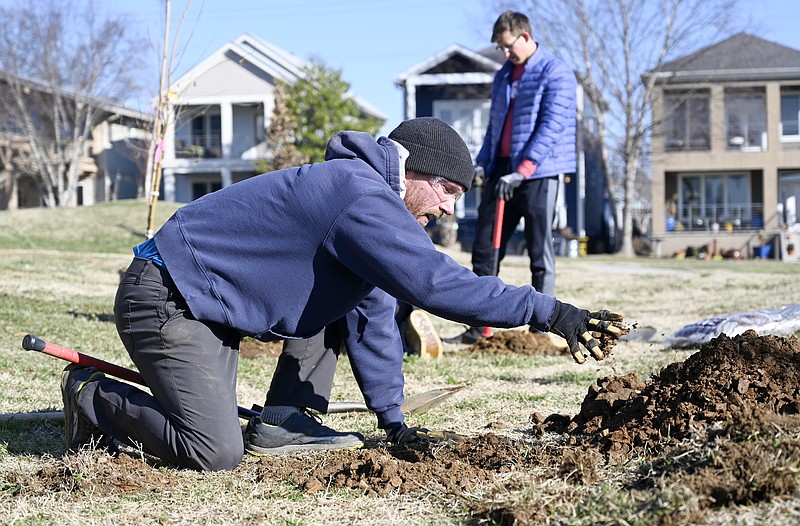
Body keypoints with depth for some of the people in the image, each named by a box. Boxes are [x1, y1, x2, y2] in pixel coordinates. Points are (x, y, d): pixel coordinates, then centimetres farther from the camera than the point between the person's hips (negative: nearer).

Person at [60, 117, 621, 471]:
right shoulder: (362, 197, -20)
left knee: (348, 292, 13)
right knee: (216, 453, -20)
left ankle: (284, 421, 8)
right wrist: (550, 312, -27)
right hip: (165, 300, -10)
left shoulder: (365, 198, 13)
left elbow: (373, 317, 17)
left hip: (211, 304, 11)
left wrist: (393, 419, 15)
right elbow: (437, 283, -30)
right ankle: (95, 397, 3)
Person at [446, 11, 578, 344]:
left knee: (540, 252, -1)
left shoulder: (556, 73, -5)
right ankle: (479, 328, 9)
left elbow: (552, 127, -15)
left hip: (538, 174, -7)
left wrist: (522, 171, -22)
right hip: (500, 171, 7)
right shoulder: (502, 76, 18)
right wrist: (482, 163, 7)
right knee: (484, 249, 4)